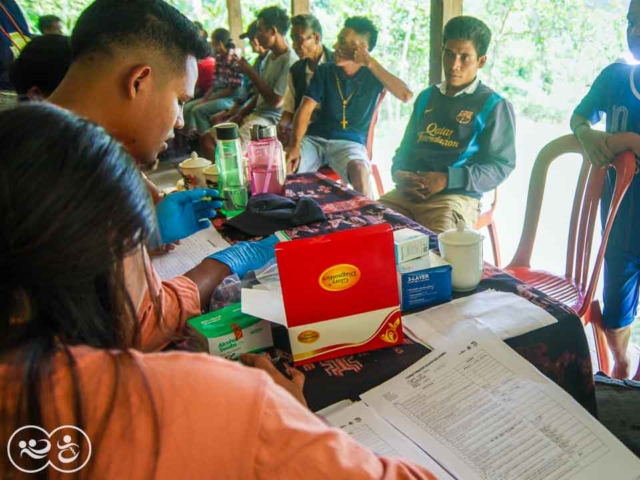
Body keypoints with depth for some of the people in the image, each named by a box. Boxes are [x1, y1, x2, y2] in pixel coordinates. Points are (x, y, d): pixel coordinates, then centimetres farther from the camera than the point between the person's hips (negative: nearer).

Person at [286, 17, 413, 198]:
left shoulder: (372, 75, 1)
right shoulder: (324, 71, 6)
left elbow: (406, 95, -17)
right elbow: (305, 110, -5)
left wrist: (371, 64, -18)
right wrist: (294, 146, -22)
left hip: (350, 142, -2)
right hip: (315, 138, 2)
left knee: (359, 171, -37)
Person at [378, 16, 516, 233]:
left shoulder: (493, 105, 3)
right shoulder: (427, 97, 21)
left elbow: (501, 165, -3)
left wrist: (447, 179, -16)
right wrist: (399, 173, 1)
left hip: (457, 196, -5)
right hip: (410, 193, 5)